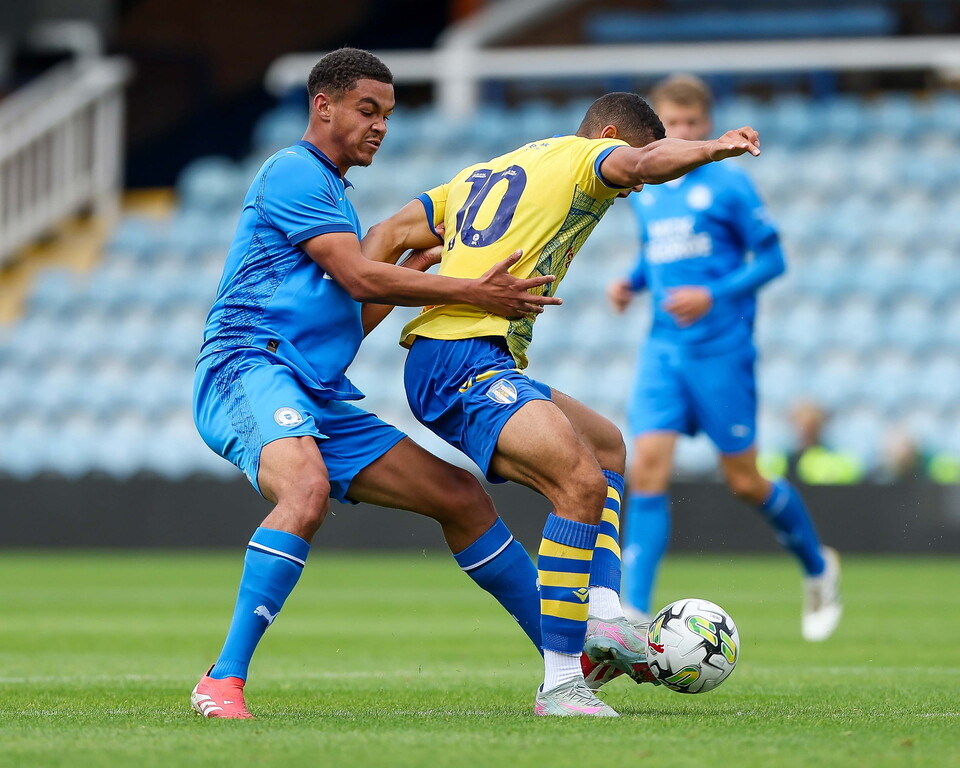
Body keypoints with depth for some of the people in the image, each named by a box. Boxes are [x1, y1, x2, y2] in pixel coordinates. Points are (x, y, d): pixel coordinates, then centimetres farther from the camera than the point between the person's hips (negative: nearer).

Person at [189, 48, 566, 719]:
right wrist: (473, 293, -11)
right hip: (249, 368, -10)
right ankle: (224, 682, -39)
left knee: (461, 495, 6)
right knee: (308, 488, -39)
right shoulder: (293, 172, -3)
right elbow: (358, 279, -12)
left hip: (321, 396, 10)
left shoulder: (334, 196, 28)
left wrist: (427, 260, 20)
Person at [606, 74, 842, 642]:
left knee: (744, 481, 4)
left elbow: (772, 258, -5)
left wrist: (713, 296, -17)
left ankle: (819, 567, 30)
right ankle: (634, 612, -16)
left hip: (721, 350, -4)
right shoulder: (644, 190, 10)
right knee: (648, 467, -12)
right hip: (663, 349, 4)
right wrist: (631, 282, 5)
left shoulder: (728, 184, -7)